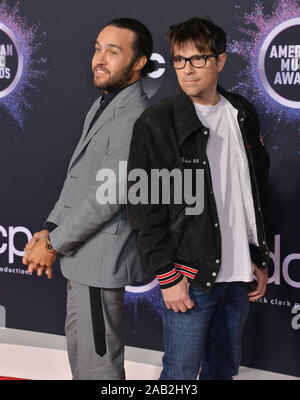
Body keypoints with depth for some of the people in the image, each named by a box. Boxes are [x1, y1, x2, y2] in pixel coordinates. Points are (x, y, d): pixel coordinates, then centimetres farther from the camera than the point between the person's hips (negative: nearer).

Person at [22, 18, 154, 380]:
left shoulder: (135, 118, -20)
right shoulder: (101, 106, 13)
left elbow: (107, 197, -23)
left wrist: (54, 244, -14)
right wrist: (49, 230, 2)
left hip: (103, 256, -10)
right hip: (82, 252, 10)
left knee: (98, 358, 0)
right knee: (77, 338, 24)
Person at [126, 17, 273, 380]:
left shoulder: (242, 115, 8)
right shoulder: (156, 122, -8)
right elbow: (143, 208, -10)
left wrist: (260, 259, 12)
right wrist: (167, 276, -13)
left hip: (238, 275, 5)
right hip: (190, 278, -5)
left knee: (225, 366, 16)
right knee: (181, 373, 1)